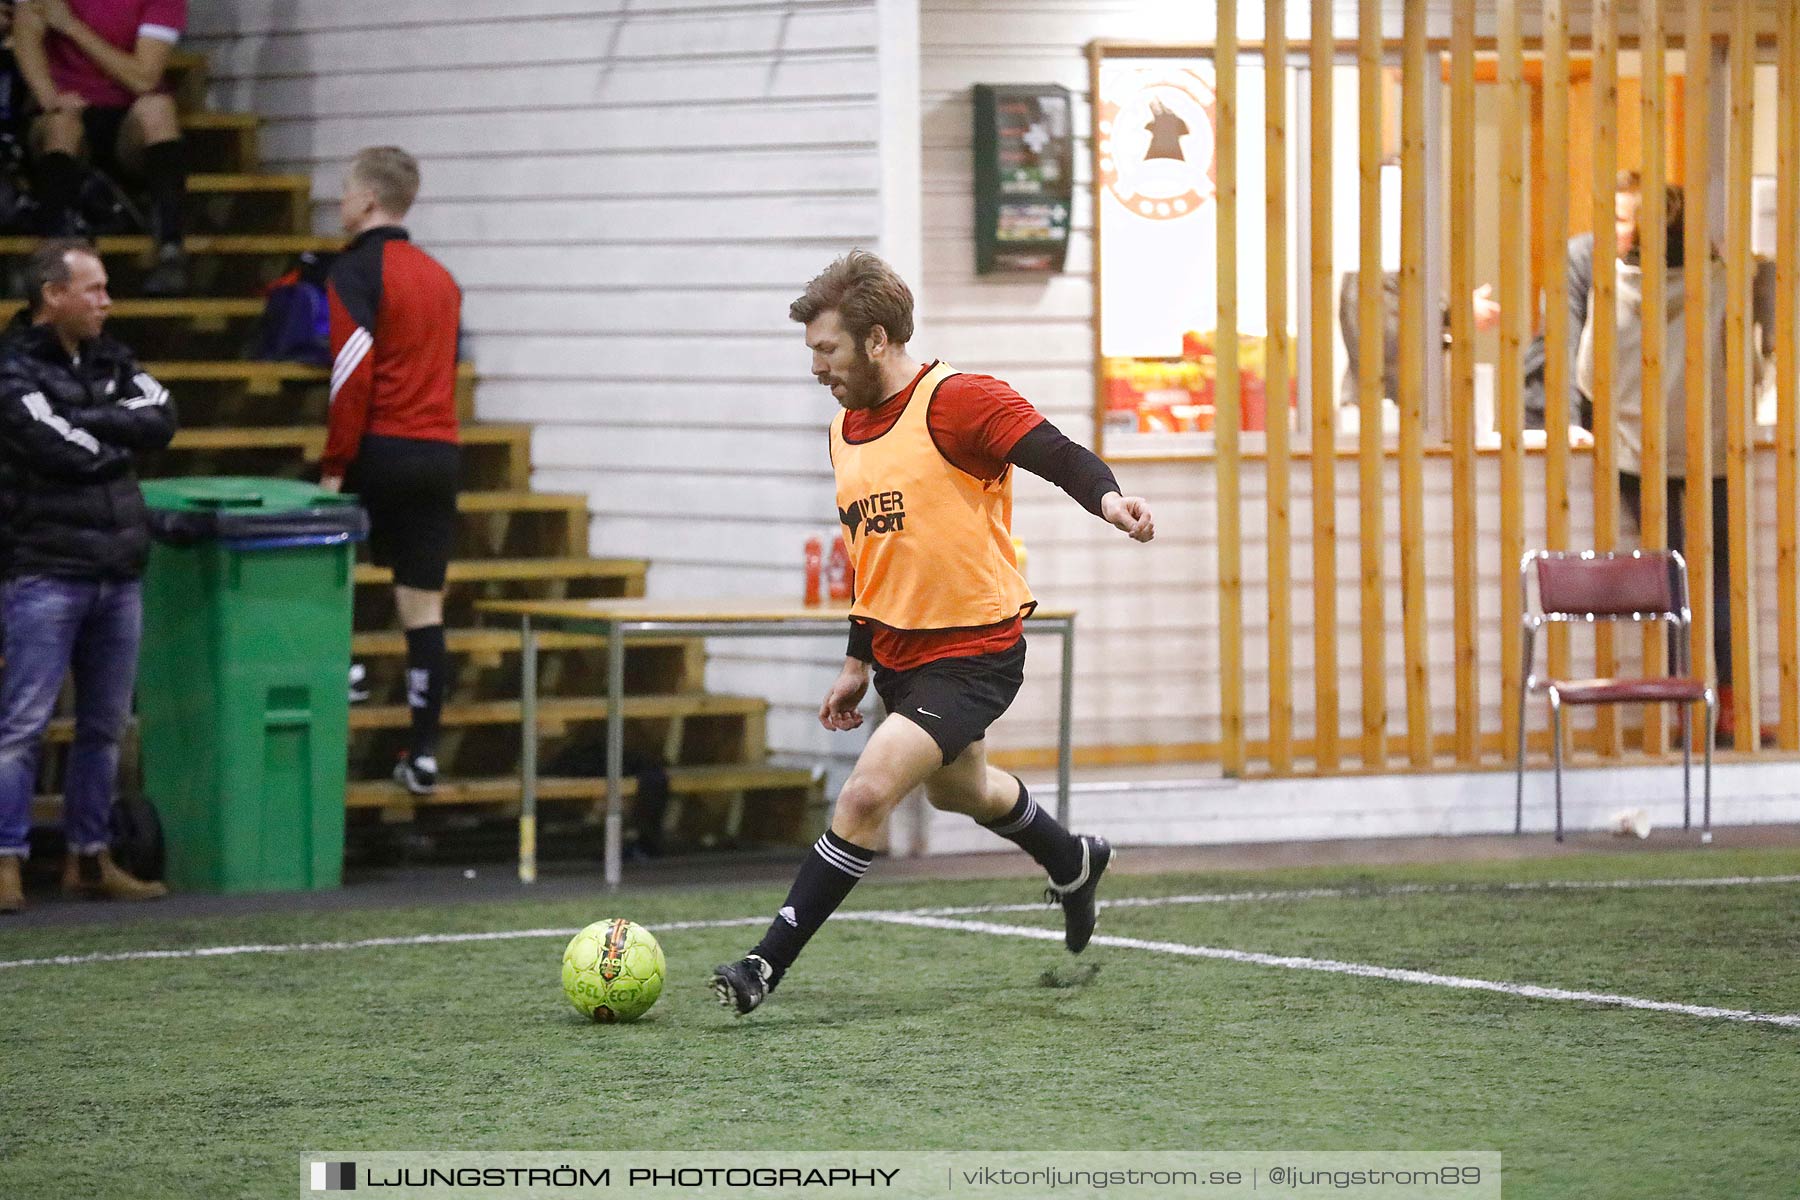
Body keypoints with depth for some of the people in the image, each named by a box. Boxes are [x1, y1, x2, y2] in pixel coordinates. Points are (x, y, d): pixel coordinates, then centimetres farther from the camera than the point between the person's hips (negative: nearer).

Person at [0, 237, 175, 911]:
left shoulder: (109, 362, 15)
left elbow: (161, 419, -1)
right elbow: (68, 452, -17)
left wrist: (87, 423, -11)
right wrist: (121, 438, 1)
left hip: (117, 572, 7)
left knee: (105, 726, 10)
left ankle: (89, 858, 18)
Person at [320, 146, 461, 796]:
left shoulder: (356, 271, -7)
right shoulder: (440, 277, 16)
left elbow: (353, 376, -14)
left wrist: (333, 467, -12)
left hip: (380, 451, -6)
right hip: (441, 452, 6)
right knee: (424, 605, 4)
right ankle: (423, 754, 2)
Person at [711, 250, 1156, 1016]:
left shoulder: (954, 402, -18)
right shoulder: (847, 428, 8)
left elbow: (1061, 457, -24)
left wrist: (1107, 499, -45)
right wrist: (858, 662, 20)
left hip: (974, 652, -9)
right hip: (900, 652, 9)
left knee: (867, 793, -19)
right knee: (957, 789, 29)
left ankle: (769, 964, -15)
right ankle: (1072, 863, 57)